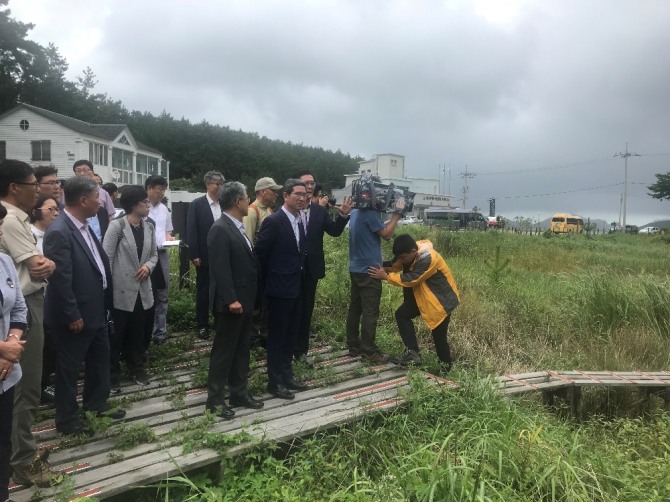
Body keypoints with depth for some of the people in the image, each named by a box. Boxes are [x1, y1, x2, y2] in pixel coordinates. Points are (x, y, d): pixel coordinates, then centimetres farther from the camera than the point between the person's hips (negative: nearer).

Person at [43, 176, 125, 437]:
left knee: (99, 359, 22)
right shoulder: (59, 232, -23)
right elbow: (60, 279, -24)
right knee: (68, 369, 9)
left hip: (95, 311, 9)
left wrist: (105, 302, 14)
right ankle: (67, 420, 25)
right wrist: (72, 316, -19)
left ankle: (96, 403, 41)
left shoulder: (84, 226, 6)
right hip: (74, 317, -9)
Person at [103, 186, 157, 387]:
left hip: (142, 289, 5)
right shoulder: (116, 226, -12)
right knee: (116, 334, 6)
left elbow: (154, 254, 14)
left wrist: (148, 266, -8)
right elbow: (106, 257, -13)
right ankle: (112, 374, 19)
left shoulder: (149, 227, 6)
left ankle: (137, 368, 32)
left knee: (137, 332, 17)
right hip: (121, 290, -5)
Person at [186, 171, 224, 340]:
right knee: (203, 292, 8)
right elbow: (192, 232, -6)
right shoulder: (197, 205, -4)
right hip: (205, 257, -2)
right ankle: (202, 325, 19)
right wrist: (194, 255, -11)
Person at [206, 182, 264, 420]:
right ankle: (215, 398, 15)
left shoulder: (237, 227, 13)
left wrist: (247, 298, 13)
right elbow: (220, 269, -22)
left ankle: (239, 393, 27)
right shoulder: (220, 230, -18)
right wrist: (231, 299, -24)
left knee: (241, 349, 16)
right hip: (231, 303, -9)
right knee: (223, 350, 2)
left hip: (244, 300, 9)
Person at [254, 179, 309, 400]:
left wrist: (298, 273, 11)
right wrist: (269, 278, -7)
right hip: (279, 288, -8)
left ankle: (287, 376, 29)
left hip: (296, 287, 8)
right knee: (277, 336, 4)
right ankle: (275, 382, 16)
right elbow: (260, 253, -14)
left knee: (290, 335, 16)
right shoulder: (274, 220, -16)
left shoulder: (298, 222, 10)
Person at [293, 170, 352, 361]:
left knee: (306, 310, 13)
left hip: (311, 267, 3)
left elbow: (335, 231, -4)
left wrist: (343, 214, -20)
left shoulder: (320, 210, 3)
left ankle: (301, 349, 27)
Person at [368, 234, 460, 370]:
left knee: (438, 335, -4)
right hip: (422, 295, 8)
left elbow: (410, 280, -29)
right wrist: (381, 268, -19)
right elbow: (395, 265, 0)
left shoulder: (428, 259, -32)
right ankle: (413, 353, -1)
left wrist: (386, 276, -25)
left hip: (442, 298, -8)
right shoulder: (410, 253, -7)